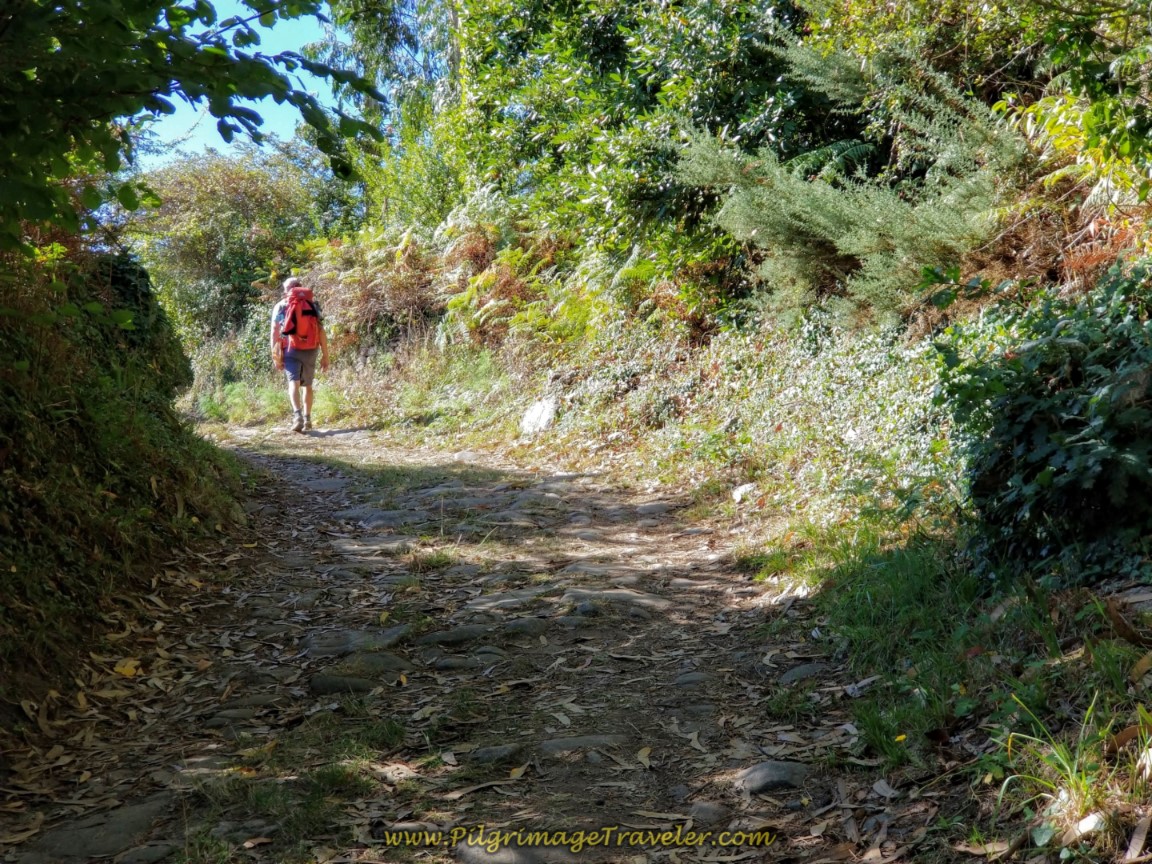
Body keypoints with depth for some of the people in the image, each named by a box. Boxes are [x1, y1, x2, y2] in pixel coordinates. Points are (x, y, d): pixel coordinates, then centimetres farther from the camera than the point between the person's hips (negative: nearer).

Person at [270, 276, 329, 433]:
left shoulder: (281, 306, 6)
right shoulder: (313, 305, 9)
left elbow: (275, 332, -1)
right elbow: (321, 332, 2)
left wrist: (275, 356, 0)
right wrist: (325, 356, 4)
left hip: (291, 350, -2)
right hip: (310, 351, 2)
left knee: (294, 383, -10)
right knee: (307, 385, 16)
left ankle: (297, 415, -31)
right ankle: (307, 419, 17)